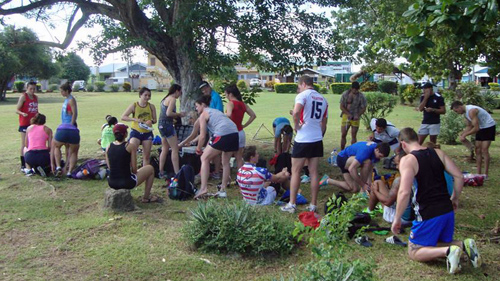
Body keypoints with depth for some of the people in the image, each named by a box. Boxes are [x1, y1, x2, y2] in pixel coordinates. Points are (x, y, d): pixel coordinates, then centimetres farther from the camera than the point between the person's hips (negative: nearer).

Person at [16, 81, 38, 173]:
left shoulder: (36, 97, 12)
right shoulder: (23, 97, -6)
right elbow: (17, 110, -9)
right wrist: (22, 113, -29)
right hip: (24, 123, -6)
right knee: (24, 144, -4)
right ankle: (23, 165, 0)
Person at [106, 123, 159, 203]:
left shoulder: (108, 147, 3)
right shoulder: (131, 145, -11)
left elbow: (110, 167, 9)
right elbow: (134, 169, -10)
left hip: (111, 183, 6)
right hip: (127, 183, -6)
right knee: (150, 168, 17)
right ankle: (146, 198, 21)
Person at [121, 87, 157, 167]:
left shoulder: (151, 107, 2)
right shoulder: (134, 106, -4)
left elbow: (155, 120, 8)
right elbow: (123, 117, -7)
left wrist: (151, 121, -17)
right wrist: (135, 119, -21)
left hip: (147, 133, 3)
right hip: (136, 132, -2)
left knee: (146, 156, 7)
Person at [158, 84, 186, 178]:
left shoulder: (165, 99, 18)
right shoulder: (172, 99, -10)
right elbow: (168, 113, -22)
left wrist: (177, 115, 14)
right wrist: (179, 114, -8)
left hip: (161, 124, 10)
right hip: (167, 124, -10)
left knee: (165, 149, 15)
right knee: (175, 149, -6)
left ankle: (161, 172, 20)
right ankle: (177, 173, -8)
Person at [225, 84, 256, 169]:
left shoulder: (230, 103, -12)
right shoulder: (243, 104, 9)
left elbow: (229, 115, -32)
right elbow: (253, 115, 13)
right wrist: (244, 125, 13)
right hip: (241, 133, 7)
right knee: (239, 158, 12)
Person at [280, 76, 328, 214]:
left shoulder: (303, 95, -7)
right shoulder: (323, 99, 15)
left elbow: (296, 111, -27)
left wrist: (296, 125, -11)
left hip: (303, 139, -6)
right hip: (317, 140, 6)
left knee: (295, 171, 3)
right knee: (314, 172, 8)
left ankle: (291, 204, 6)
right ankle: (313, 205, 12)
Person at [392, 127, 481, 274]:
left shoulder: (407, 160, -14)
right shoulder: (438, 153, 6)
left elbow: (404, 192, -23)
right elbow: (459, 176, 5)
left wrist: (397, 219, -14)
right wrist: (454, 199, 19)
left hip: (428, 215, -7)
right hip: (448, 211, 7)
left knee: (414, 252, 11)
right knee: (440, 243, 29)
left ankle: (447, 251, -12)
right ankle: (463, 245, 0)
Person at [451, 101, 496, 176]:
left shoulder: (471, 111, -28)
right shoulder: (465, 112, 3)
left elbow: (476, 128, -29)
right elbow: (469, 126, 14)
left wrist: (465, 135, -21)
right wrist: (462, 134, -1)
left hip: (489, 126, -10)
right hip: (481, 127, 10)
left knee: (484, 150, -14)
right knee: (478, 150, 6)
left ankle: (486, 175, -10)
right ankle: (478, 174, 10)